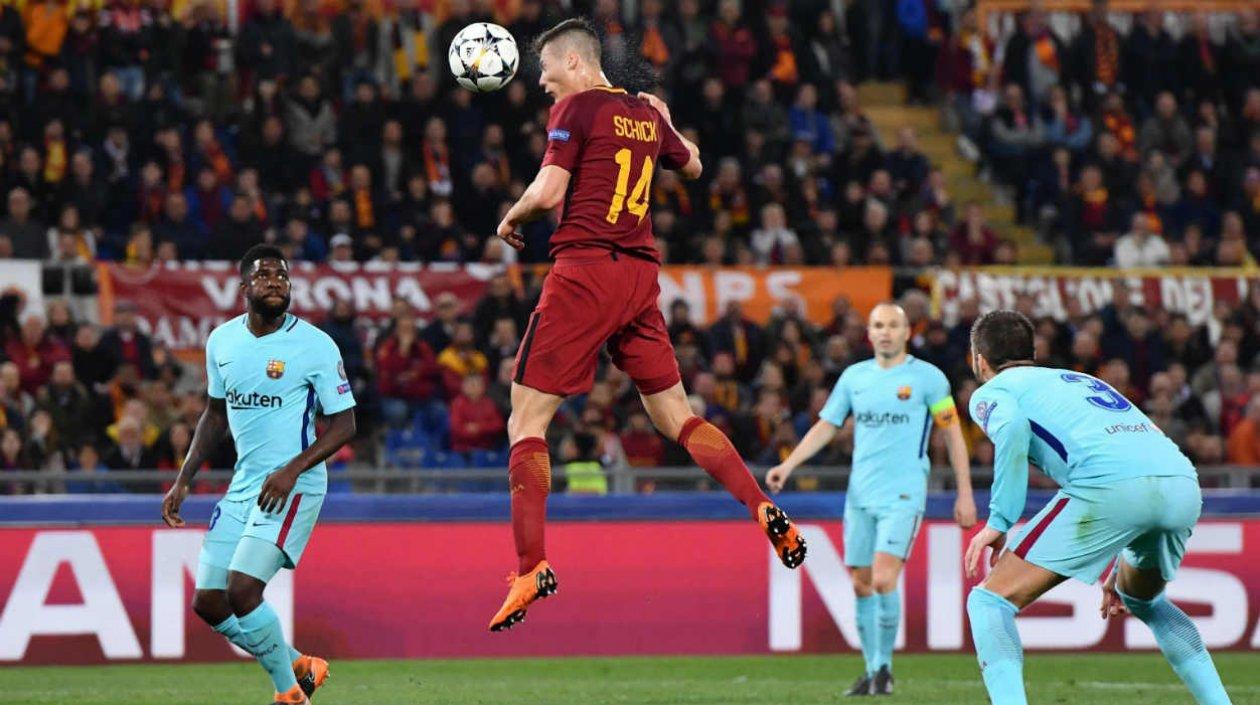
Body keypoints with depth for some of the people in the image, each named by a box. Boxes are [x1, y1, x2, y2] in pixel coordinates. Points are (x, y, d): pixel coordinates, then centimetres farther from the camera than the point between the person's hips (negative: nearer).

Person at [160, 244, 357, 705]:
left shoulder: (315, 345, -11)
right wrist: (183, 481, 12)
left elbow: (344, 424, -9)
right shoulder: (222, 341, 6)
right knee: (208, 602, 4)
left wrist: (293, 470, -22)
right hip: (244, 484, 7)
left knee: (242, 590, -20)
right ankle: (300, 666, 22)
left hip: (293, 486, -7)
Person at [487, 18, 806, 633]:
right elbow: (691, 166, 34)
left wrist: (510, 220, 7)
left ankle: (531, 566, -14)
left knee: (527, 420, -4)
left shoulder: (575, 107, -4)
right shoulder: (646, 114, 16)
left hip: (584, 269, -7)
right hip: (640, 273, 7)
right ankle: (765, 511, 0)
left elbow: (549, 192, -12)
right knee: (675, 416, 14)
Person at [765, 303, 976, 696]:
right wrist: (787, 466, 3)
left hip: (903, 496, -5)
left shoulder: (927, 377, -1)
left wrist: (964, 494, -2)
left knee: (883, 580, -17)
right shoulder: (854, 377, 11)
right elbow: (825, 426, 15)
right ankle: (871, 671, 15)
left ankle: (884, 667, -3)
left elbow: (953, 434, 1)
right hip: (860, 494, 5)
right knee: (861, 585, 4)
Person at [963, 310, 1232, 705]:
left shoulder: (991, 392, 19)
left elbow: (1011, 426, -7)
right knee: (1142, 600, 36)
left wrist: (999, 522, -7)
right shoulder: (1080, 380, 39)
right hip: (1184, 486, 7)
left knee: (990, 601, 3)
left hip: (1110, 488, -7)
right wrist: (1122, 571, 46)